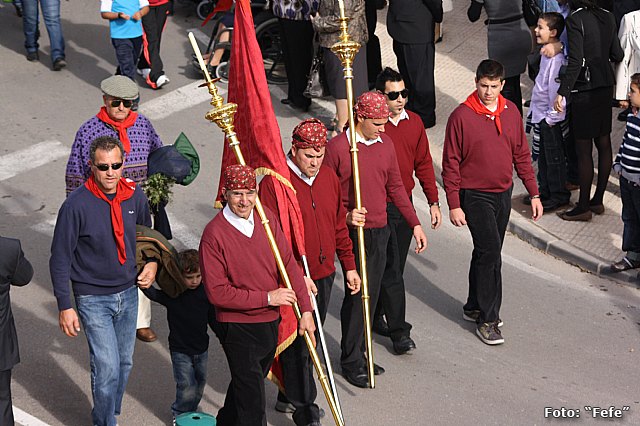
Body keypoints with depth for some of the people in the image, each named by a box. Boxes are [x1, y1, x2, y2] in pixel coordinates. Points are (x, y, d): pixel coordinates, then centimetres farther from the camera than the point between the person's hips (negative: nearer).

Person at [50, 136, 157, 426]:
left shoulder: (135, 196, -4)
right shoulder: (76, 205, -18)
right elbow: (60, 259, -11)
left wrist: (152, 262, -1)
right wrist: (64, 306, -12)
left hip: (128, 293, 5)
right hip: (93, 298, -5)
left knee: (124, 363, 15)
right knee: (107, 367, -10)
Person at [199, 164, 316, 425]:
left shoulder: (266, 218, -2)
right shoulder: (214, 234, -20)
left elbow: (288, 263, 0)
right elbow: (217, 292, -20)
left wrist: (306, 310, -6)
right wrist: (267, 298, -18)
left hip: (270, 323, 6)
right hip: (237, 327, -6)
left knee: (249, 381, 26)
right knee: (252, 400, -3)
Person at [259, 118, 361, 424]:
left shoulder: (329, 178, 6)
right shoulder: (274, 182, -15)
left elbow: (339, 226, 16)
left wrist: (349, 266, 14)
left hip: (323, 275, 7)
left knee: (309, 340, 17)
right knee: (297, 345, -2)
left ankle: (289, 396, 34)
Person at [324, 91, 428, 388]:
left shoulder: (385, 143, 8)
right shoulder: (337, 147, -11)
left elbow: (395, 186, 15)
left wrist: (415, 224, 13)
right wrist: (345, 215, -22)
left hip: (380, 230, 6)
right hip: (353, 232, -6)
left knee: (371, 294, 12)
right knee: (357, 294, -4)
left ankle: (361, 353, 25)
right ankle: (351, 362, 9)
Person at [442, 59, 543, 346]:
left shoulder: (511, 112, 1)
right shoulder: (461, 116, -14)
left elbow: (521, 155, 10)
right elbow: (450, 164, -11)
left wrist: (534, 194, 8)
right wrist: (454, 205, -13)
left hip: (503, 193, 6)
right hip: (475, 195, -5)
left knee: (486, 252, 16)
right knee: (490, 253, -11)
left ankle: (474, 307, 31)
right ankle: (487, 319, -2)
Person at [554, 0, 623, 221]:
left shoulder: (575, 20, -16)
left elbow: (576, 62, -23)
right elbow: (617, 55, 7)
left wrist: (563, 92, -22)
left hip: (584, 90, -7)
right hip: (605, 86, 7)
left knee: (583, 149, 1)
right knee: (604, 143, 13)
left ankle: (583, 207, 8)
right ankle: (598, 200, 24)